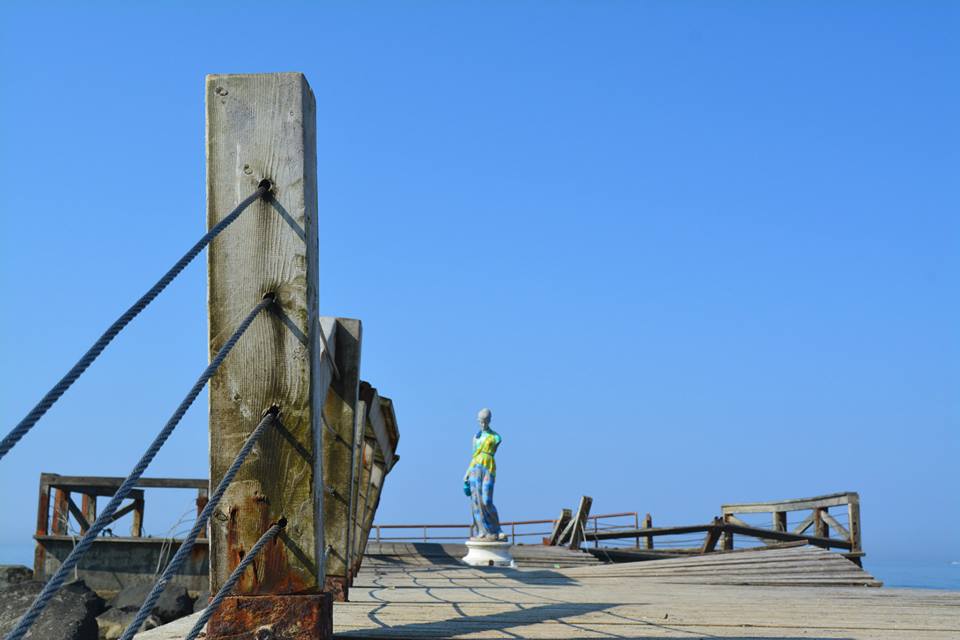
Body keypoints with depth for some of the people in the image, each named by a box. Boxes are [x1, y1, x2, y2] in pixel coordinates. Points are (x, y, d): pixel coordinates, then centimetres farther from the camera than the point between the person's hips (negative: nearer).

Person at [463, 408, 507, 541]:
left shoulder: (495, 437, 0)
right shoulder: (476, 436, 17)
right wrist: (467, 474, 11)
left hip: (488, 469, -5)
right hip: (475, 470, 5)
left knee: (486, 501, -12)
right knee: (476, 501, -1)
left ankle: (495, 532, 0)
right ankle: (482, 533, 2)